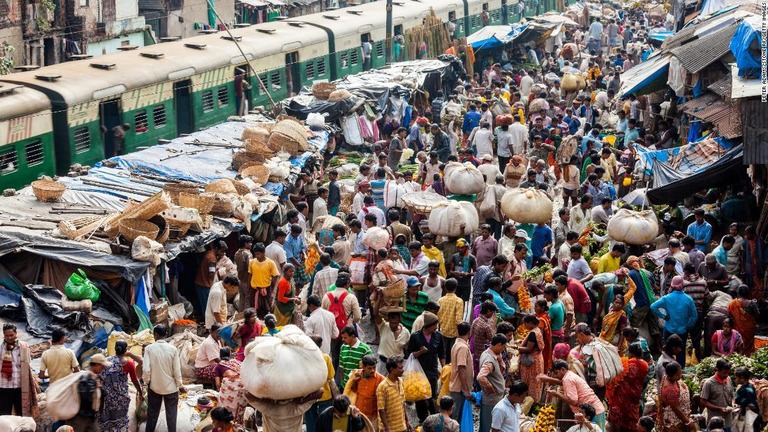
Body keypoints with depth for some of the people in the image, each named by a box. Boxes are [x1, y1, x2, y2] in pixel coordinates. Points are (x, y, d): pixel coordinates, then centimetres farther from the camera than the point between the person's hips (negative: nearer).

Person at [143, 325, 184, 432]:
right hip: (171, 387, 0)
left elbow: (146, 369, -14)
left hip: (154, 386, 1)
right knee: (171, 414, 8)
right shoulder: (172, 349, -11)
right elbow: (177, 370, -9)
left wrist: (147, 382, 3)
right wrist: (180, 385, 4)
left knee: (152, 414, 14)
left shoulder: (149, 348, -13)